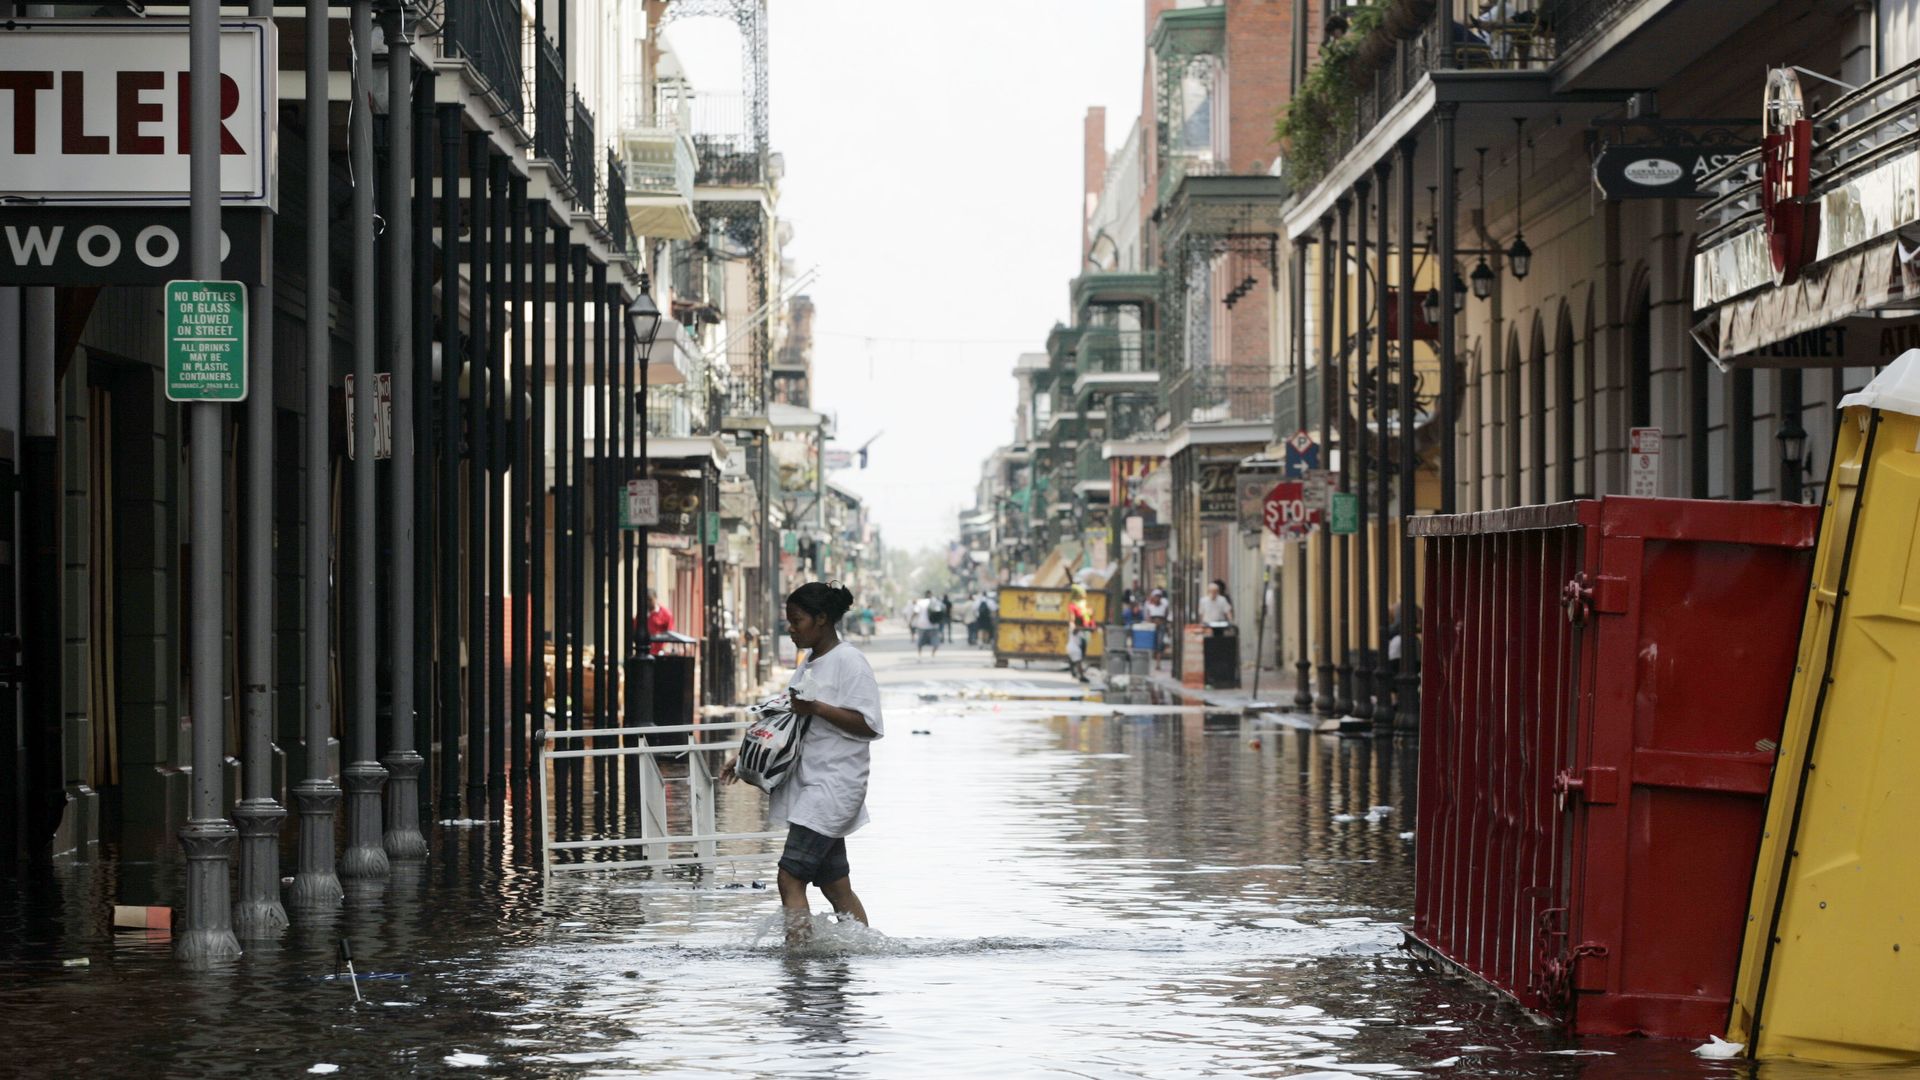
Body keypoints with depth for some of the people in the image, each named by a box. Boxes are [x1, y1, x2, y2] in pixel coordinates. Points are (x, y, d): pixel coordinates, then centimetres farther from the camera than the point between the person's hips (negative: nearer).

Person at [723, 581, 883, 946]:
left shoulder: (849, 662, -11)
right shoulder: (808, 664, 16)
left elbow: (869, 725, -17)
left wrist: (817, 708, -23)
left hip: (835, 783, -9)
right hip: (808, 783, 9)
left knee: (791, 878, -16)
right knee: (834, 884, 9)